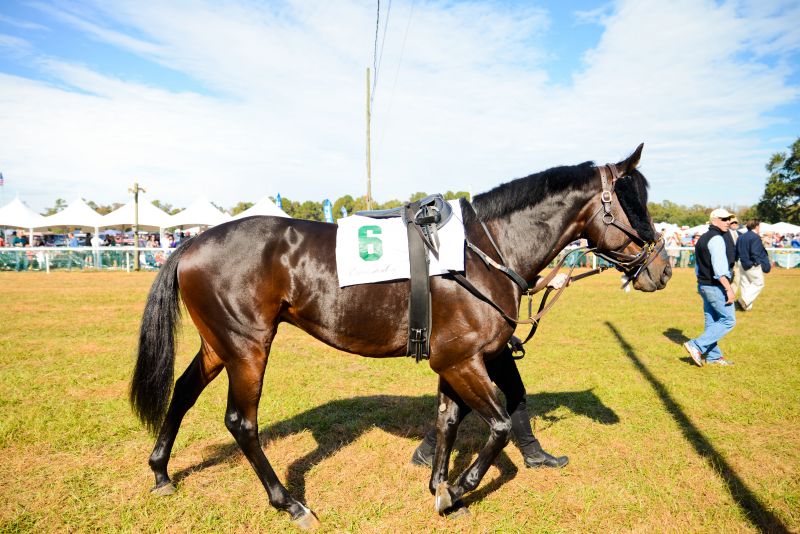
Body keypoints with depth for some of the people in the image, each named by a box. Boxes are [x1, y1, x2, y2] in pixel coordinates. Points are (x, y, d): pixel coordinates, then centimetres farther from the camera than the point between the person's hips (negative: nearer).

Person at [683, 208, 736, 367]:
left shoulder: (703, 238, 16)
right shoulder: (717, 238, -14)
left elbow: (698, 266, 19)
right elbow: (719, 268, -23)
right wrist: (729, 289, -23)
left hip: (704, 285, 10)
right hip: (716, 286, -10)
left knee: (712, 321, 14)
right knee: (728, 320, -4)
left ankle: (713, 356, 21)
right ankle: (697, 345, -8)